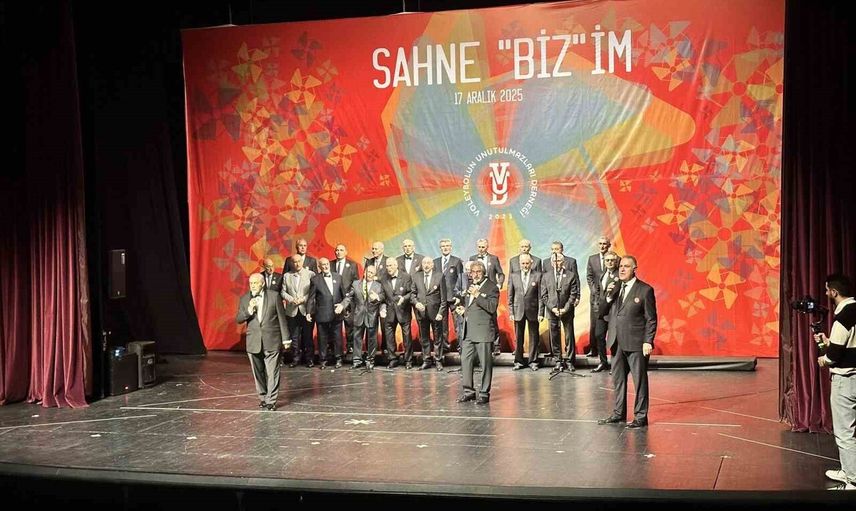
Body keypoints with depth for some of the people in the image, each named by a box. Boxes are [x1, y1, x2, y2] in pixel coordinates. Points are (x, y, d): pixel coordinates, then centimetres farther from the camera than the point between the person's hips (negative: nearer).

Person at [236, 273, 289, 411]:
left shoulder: (274, 296, -2)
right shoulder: (244, 299, 5)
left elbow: (281, 318, 1)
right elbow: (238, 319, 2)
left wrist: (285, 338, 0)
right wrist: (249, 310, -17)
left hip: (271, 341, -3)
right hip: (253, 342, 3)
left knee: (272, 372, -4)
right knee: (258, 373, 10)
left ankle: (271, 401, 1)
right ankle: (263, 397, 24)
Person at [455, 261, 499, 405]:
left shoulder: (491, 287, -5)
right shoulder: (470, 287, 19)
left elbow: (492, 307, -18)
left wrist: (477, 295, -20)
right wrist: (463, 310, 10)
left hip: (483, 331, -7)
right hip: (468, 332, 8)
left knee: (485, 362, -1)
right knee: (465, 360, 7)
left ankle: (484, 393, 7)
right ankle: (469, 391, 16)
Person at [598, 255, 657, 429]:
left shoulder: (645, 290, -5)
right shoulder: (614, 288, 11)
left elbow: (651, 319, -6)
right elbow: (602, 312, 11)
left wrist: (648, 341, -13)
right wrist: (608, 296, -5)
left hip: (636, 343, -6)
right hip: (617, 342, 6)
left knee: (640, 380, 1)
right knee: (618, 379, 13)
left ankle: (641, 416, 7)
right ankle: (619, 413, 25)